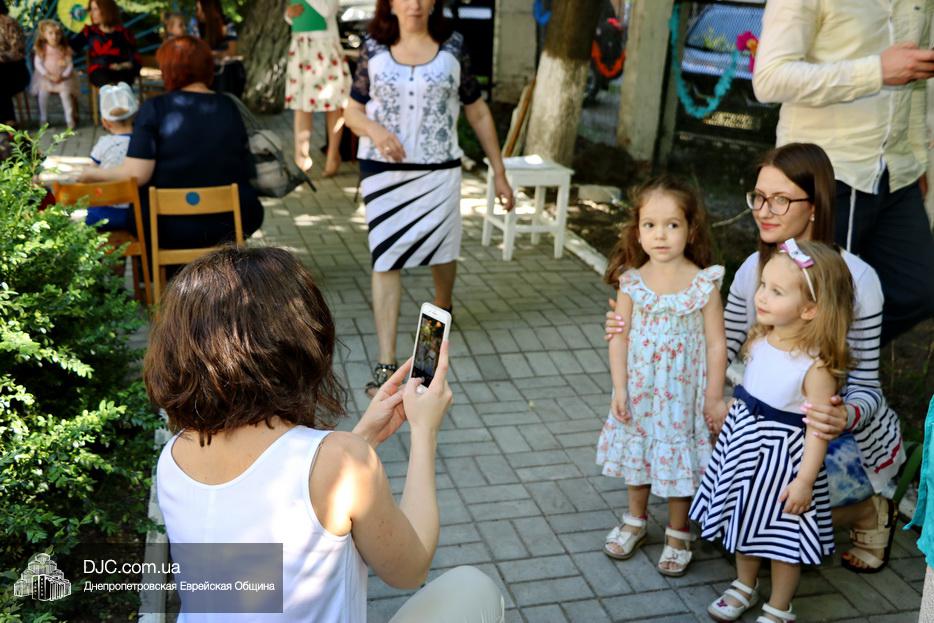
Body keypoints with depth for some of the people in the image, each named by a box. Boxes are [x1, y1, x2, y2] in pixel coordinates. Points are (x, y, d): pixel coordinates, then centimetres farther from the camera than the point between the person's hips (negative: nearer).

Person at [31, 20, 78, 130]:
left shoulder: (65, 49, 0)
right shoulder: (41, 49, -1)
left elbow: (70, 64, -1)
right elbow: (38, 64, -5)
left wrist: (63, 76, -15)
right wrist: (48, 75, -16)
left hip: (62, 78, 0)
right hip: (45, 77, 0)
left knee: (66, 94, -19)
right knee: (43, 93, -15)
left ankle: (70, 119, -9)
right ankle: (43, 119, -1)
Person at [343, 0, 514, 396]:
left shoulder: (453, 47, -1)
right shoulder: (374, 48, 0)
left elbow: (478, 113, 5)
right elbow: (352, 111, 3)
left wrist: (499, 172, 4)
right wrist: (375, 130, -20)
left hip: (439, 171, 1)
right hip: (383, 171, 0)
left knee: (442, 248, 17)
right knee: (385, 259, -4)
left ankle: (442, 307, 50)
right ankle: (386, 363, -2)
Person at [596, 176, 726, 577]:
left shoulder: (704, 284, -14)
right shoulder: (632, 282, -8)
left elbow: (716, 344, -10)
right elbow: (619, 337, -4)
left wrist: (714, 398, -9)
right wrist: (620, 388, -8)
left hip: (683, 393, -3)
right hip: (639, 390, 3)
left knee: (678, 458, 9)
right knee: (638, 453, 19)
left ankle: (678, 534, 32)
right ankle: (635, 521, 43)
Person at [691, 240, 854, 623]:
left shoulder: (816, 366, -26)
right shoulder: (759, 340, -6)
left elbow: (819, 428, -21)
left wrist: (805, 480, -19)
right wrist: (727, 413, 15)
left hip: (782, 455, -7)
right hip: (743, 441, 7)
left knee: (782, 532, 11)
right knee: (745, 518, 24)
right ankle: (745, 587, 47)